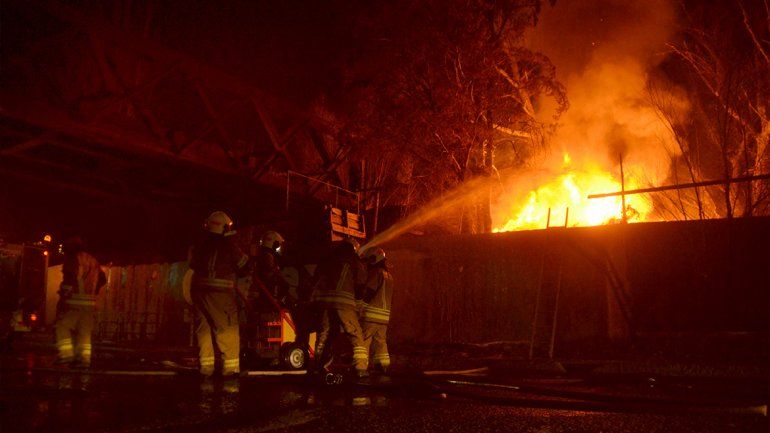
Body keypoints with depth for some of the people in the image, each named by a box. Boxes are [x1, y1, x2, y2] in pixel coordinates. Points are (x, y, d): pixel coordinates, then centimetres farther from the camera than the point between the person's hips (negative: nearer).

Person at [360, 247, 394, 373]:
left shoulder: (376, 272, -8)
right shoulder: (389, 276, 19)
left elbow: (369, 292, -17)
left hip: (371, 315, -8)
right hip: (384, 316, 8)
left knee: (363, 342, -6)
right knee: (381, 342, 12)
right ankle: (384, 367, 11)